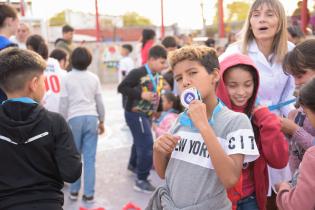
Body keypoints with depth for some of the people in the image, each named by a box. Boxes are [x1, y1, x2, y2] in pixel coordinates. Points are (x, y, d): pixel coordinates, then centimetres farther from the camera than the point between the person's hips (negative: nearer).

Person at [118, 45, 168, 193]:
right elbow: (121, 88, -21)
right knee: (147, 145, -11)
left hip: (147, 114, 8)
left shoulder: (158, 76, 4)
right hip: (135, 114, -8)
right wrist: (141, 94, -27)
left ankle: (133, 165, 51)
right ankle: (141, 180, 1)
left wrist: (157, 109, 9)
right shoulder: (138, 73, -21)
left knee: (140, 142, 25)